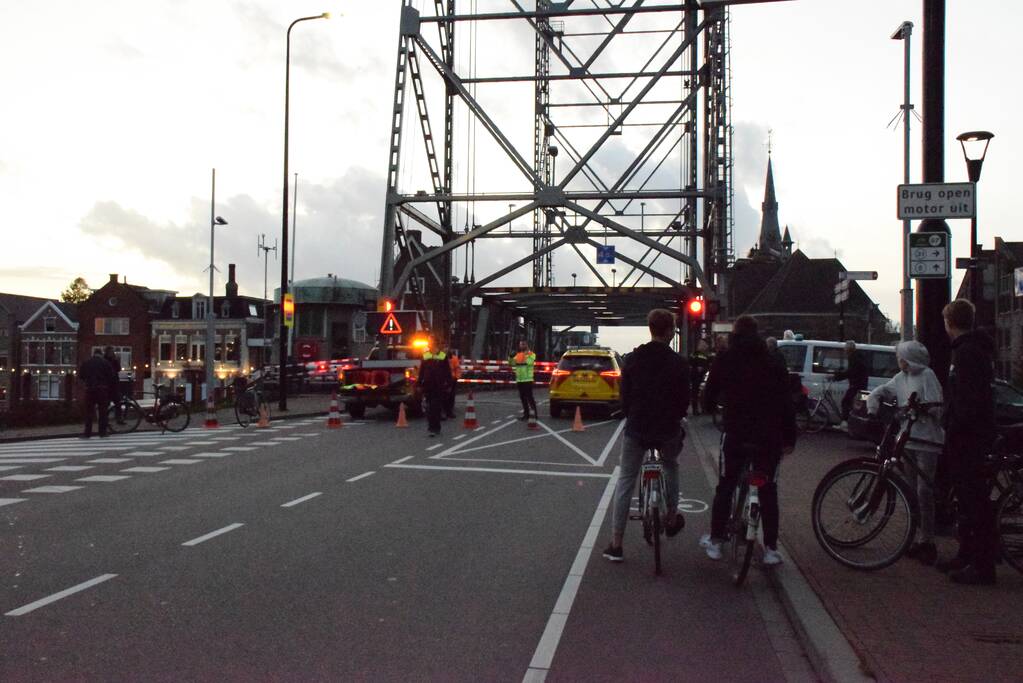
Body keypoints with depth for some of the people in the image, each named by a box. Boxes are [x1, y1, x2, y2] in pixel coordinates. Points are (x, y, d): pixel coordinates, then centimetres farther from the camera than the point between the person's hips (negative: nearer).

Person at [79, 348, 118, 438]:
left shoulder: (86, 363, 8)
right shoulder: (105, 363, 0)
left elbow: (80, 376, 13)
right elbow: (112, 376, -5)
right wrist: (113, 385, 10)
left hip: (89, 389, 2)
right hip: (102, 389, -2)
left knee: (89, 412, 5)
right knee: (103, 412, 5)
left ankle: (87, 433, 2)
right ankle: (102, 432, 5)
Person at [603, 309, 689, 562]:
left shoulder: (632, 359, -1)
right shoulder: (678, 363, -7)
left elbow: (624, 396, 3)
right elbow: (684, 401, -2)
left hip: (636, 429, 1)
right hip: (668, 430, 0)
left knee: (625, 482, 7)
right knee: (671, 466, 31)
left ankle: (616, 543, 4)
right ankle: (671, 518, 34)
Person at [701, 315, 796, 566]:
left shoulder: (724, 361, 1)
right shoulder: (773, 363, 4)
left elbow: (708, 398, 4)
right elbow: (786, 404, 1)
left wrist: (709, 404, 27)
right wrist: (789, 438, 6)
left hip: (735, 434, -1)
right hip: (768, 437, 1)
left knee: (725, 488, 13)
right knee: (768, 491, 11)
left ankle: (715, 541, 17)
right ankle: (771, 548, 13)